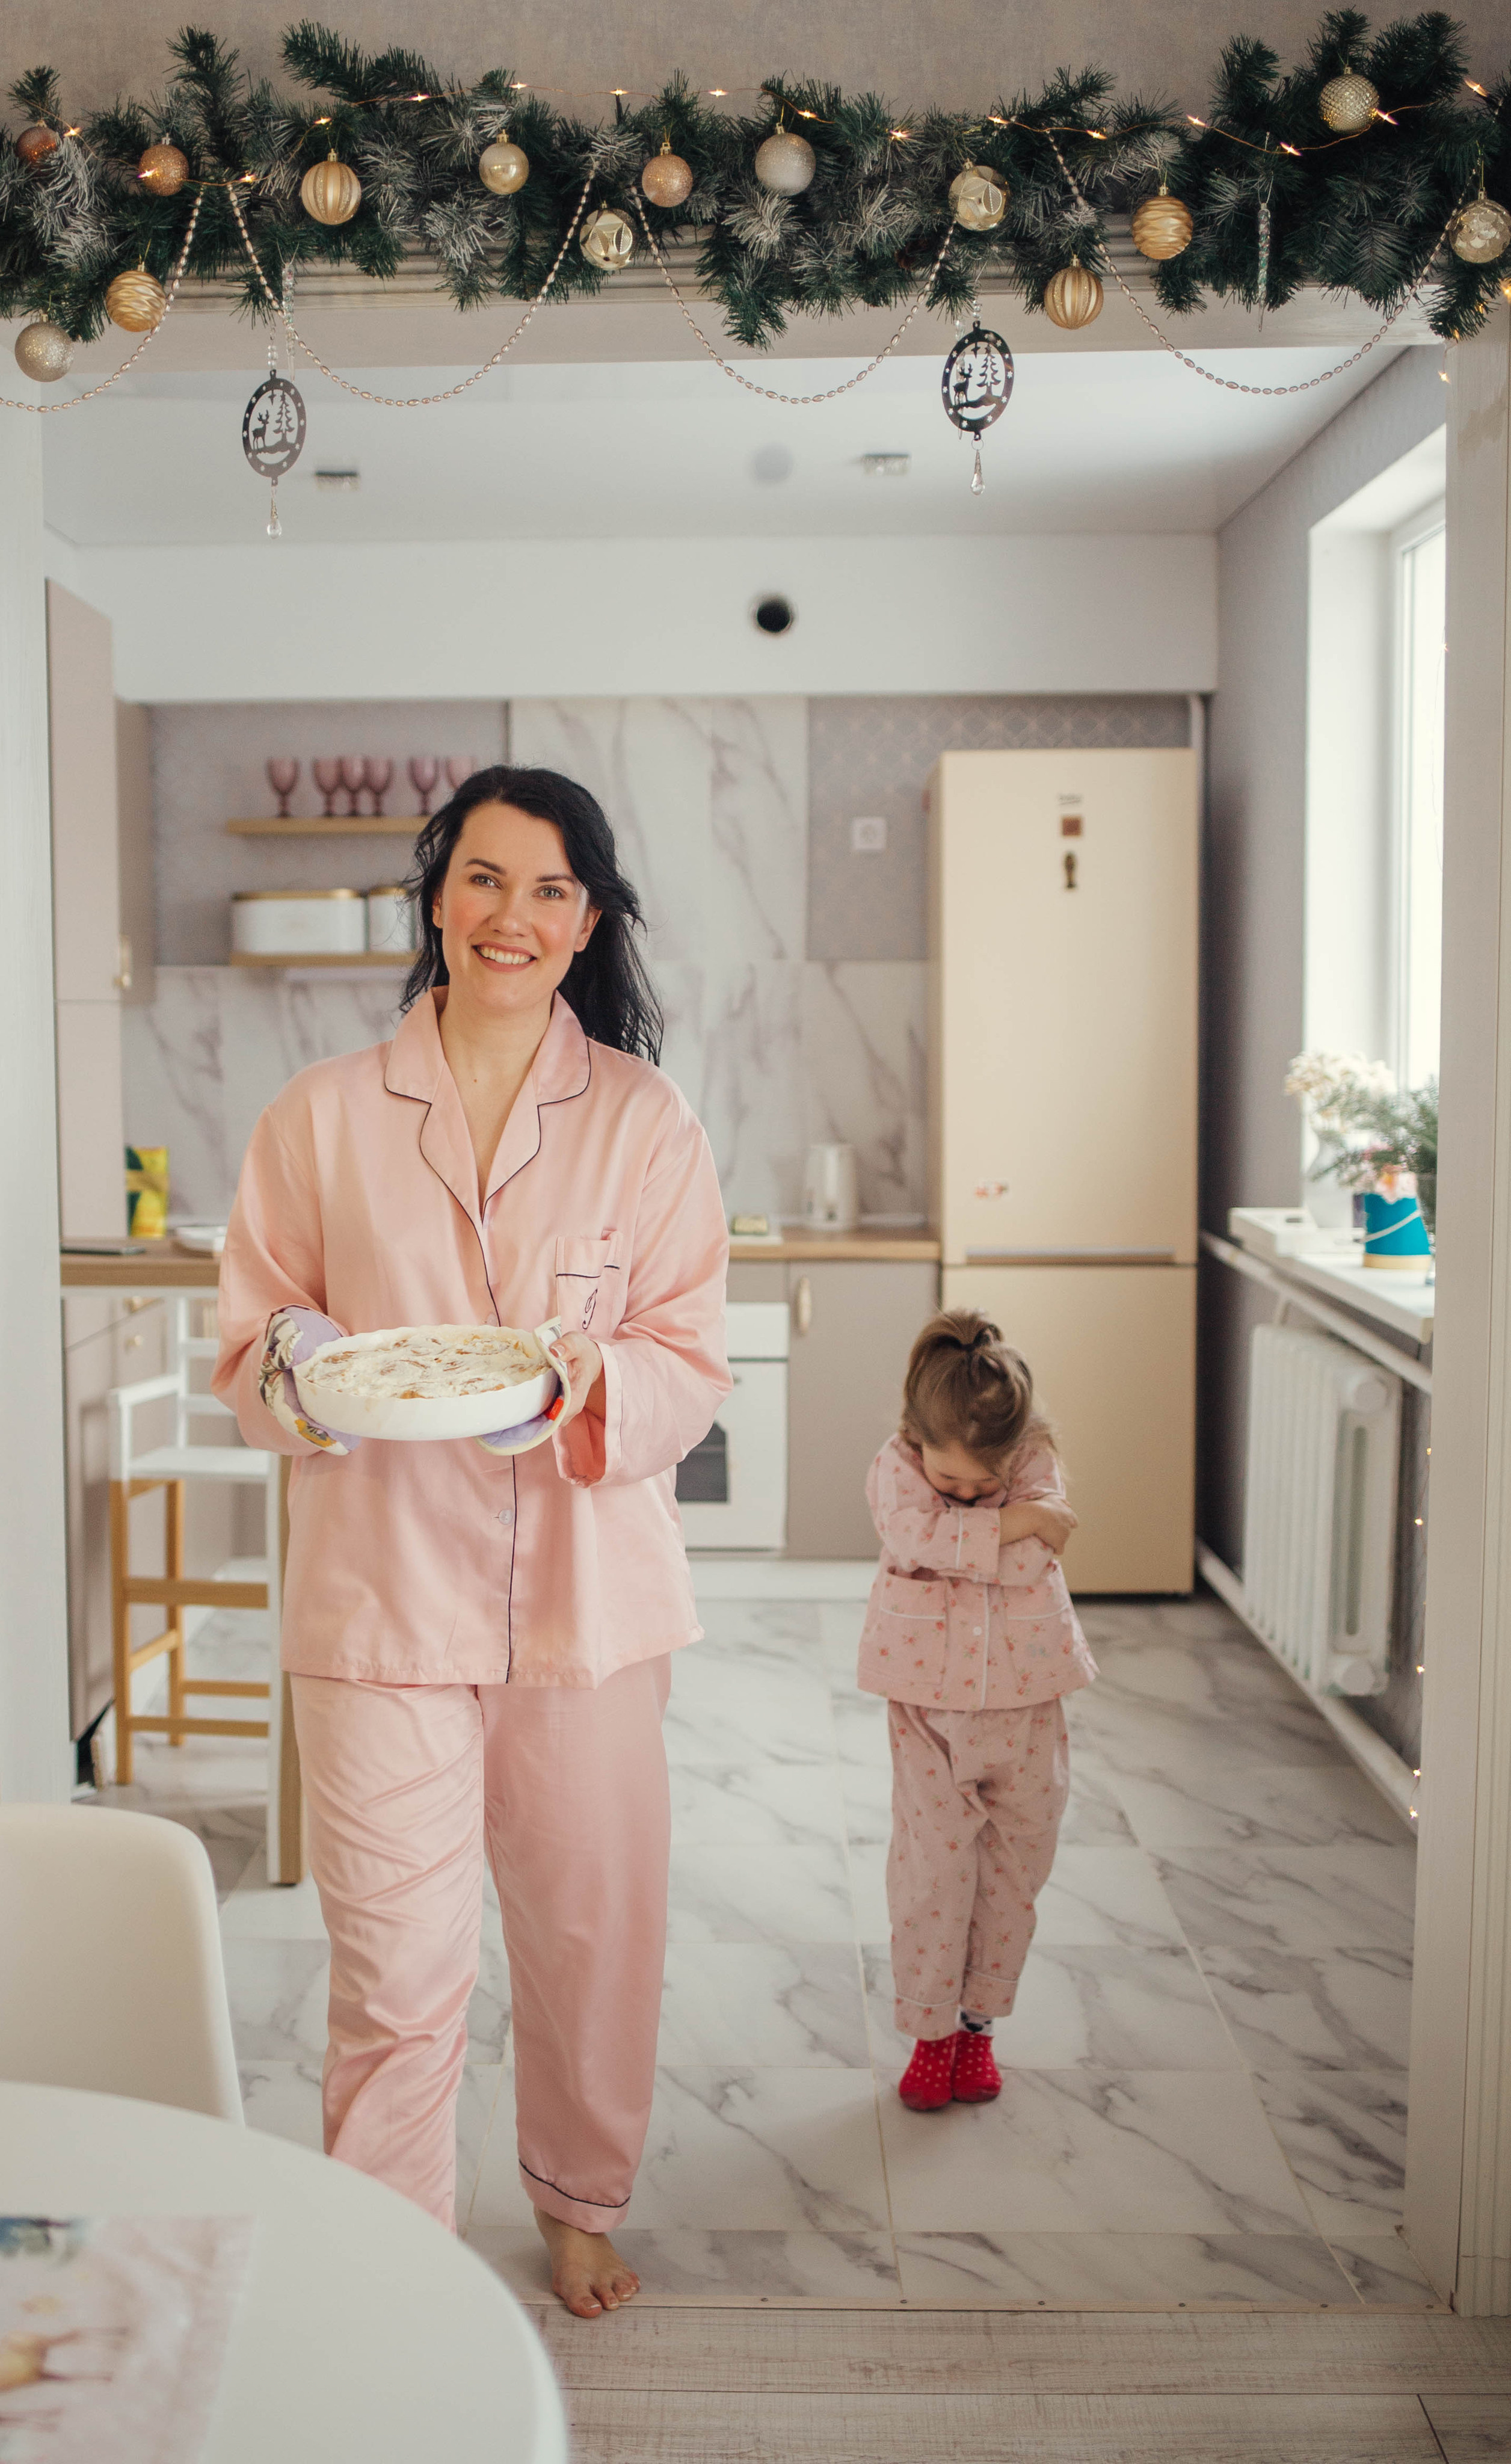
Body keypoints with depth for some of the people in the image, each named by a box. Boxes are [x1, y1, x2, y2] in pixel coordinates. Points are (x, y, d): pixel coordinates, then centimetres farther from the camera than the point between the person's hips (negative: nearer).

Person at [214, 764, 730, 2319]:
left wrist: (589, 1391, -19)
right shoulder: (322, 1116, 2)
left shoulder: (644, 1120, 2)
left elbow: (694, 1360, 1)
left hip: (587, 1591, 1)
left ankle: (581, 2202, 41)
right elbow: (248, 1346, 5)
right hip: (380, 1587, -1)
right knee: (393, 1961, 1)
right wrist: (298, 1371, -17)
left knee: (593, 1926, 14)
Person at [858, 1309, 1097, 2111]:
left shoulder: (1036, 1464, -7)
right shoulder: (895, 1468, -9)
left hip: (1024, 1703, 1)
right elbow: (914, 1535, -29)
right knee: (931, 1872, 3)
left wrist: (959, 1528, -20)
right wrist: (1007, 1524, -25)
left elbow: (1031, 1563, -20)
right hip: (929, 1707, -1)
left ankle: (978, 2022, 29)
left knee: (1012, 1872, 11)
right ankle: (930, 2031, 20)